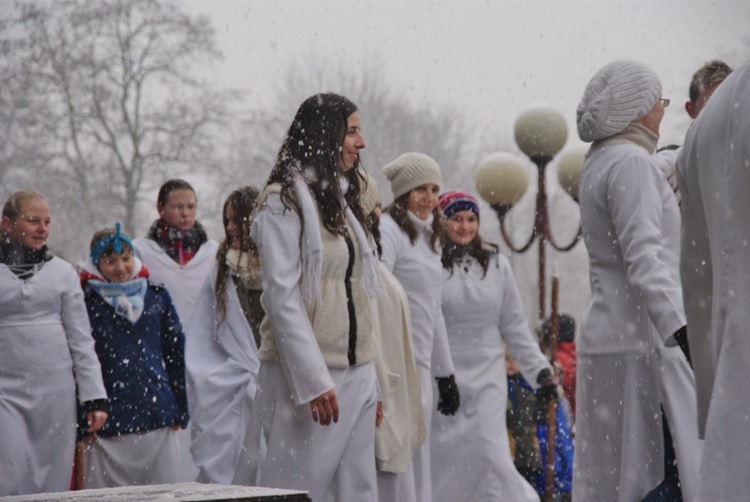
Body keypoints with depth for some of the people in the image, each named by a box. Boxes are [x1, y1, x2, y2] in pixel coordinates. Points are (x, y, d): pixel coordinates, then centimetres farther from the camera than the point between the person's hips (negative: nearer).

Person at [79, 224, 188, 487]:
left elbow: (176, 353, 14)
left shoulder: (157, 297, 9)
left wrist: (180, 408, 10)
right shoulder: (86, 302, -1)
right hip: (107, 423, -3)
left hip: (157, 418, 3)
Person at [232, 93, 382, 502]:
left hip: (355, 375, 8)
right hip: (304, 376, -8)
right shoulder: (283, 202, -7)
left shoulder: (342, 202, 18)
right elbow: (282, 297, -14)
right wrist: (314, 381, -20)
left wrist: (371, 382, 14)